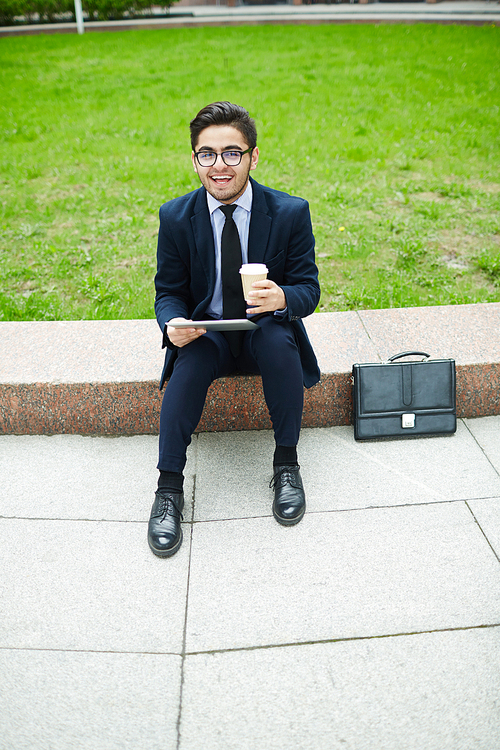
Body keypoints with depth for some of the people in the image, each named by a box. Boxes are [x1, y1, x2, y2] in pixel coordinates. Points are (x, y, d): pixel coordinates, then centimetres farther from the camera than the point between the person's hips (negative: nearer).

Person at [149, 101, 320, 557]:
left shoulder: (291, 213, -8)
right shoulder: (176, 217, -5)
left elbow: (309, 288, -6)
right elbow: (168, 290, 1)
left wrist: (282, 298, -31)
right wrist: (173, 322, -24)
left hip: (267, 329, 0)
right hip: (205, 333, 1)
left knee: (280, 340, -34)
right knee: (189, 361, -31)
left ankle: (286, 463, -15)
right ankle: (169, 486, -20)